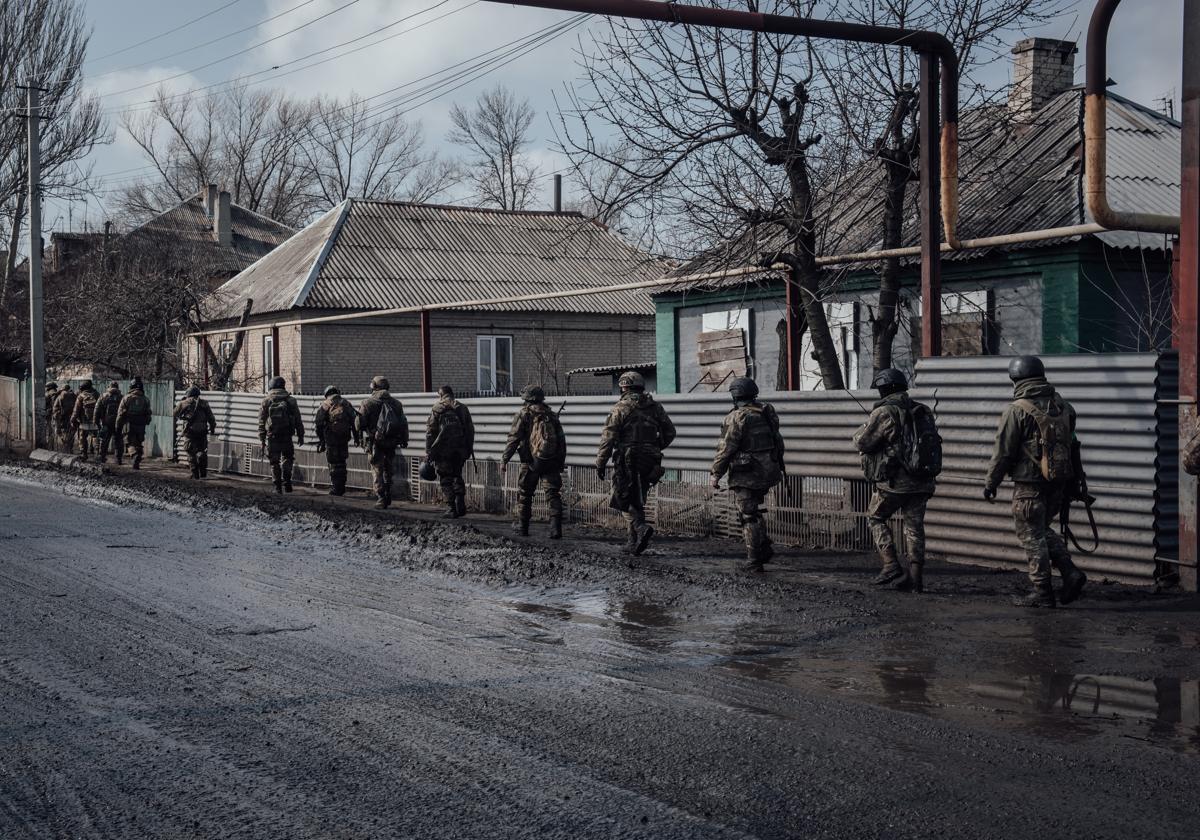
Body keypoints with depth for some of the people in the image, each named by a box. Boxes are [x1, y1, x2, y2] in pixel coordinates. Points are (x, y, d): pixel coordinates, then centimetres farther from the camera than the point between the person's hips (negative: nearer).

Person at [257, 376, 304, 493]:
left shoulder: (266, 401, 1)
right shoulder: (291, 400, 2)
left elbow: (261, 421, 2)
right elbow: (298, 420, 4)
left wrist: (261, 438, 7)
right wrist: (300, 435, 10)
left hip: (272, 436, 0)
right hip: (287, 435, 0)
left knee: (274, 462, 8)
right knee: (287, 459, 14)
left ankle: (278, 487, 6)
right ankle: (286, 484, -1)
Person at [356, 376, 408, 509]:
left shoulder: (368, 403, -5)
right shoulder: (396, 403, 7)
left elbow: (359, 423, -6)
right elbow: (404, 424, 6)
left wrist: (362, 434, 14)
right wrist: (404, 441, 12)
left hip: (375, 442, -4)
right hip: (391, 443, 4)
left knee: (377, 471, 2)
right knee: (388, 471, 18)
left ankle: (381, 499, -4)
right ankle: (387, 497, 22)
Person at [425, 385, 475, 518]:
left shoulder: (437, 408, -2)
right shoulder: (463, 409, 10)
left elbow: (430, 431, -4)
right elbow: (470, 430, 11)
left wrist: (428, 451, -1)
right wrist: (469, 449, 17)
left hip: (443, 450, -4)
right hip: (461, 451, 4)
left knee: (445, 479, 2)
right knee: (457, 477, 19)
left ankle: (451, 509, -3)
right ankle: (461, 506, 12)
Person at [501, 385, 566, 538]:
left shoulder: (524, 414, -2)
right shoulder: (551, 415, 12)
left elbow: (513, 439, -8)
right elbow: (561, 440, 12)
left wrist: (504, 460, -4)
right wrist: (561, 462, 19)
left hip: (532, 461, -3)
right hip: (552, 462, 3)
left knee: (524, 494, 13)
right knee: (553, 494, 0)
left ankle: (522, 526, 23)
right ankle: (555, 529, -11)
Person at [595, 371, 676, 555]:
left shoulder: (620, 408, -6)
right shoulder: (655, 407, 8)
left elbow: (608, 437, -11)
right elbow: (670, 432, 12)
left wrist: (600, 463, -6)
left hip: (626, 462, -5)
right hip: (649, 462, 5)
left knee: (623, 500, 3)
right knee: (638, 500, 15)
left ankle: (640, 528, -21)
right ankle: (635, 542, 15)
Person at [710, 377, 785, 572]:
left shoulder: (737, 417, -14)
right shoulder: (767, 413, 9)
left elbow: (726, 448, -15)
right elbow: (776, 441, 14)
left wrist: (716, 474, -7)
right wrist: (777, 467, 23)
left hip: (746, 475, -7)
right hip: (768, 471, 7)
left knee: (748, 516, 0)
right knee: (753, 511, 22)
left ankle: (754, 560, 3)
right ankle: (764, 547, 16)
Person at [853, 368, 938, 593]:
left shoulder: (884, 412, -12)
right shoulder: (922, 411, 9)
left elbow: (862, 443, -9)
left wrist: (864, 427, 11)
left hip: (894, 481, -6)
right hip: (922, 481, 6)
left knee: (876, 518, 13)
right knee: (914, 526, 10)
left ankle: (891, 565, 0)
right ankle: (915, 577, 9)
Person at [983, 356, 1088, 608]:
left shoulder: (1017, 410, -13)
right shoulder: (1063, 406, 8)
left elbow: (1003, 452, -11)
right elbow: (1071, 443, 15)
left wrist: (991, 483, -1)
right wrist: (1074, 479, 23)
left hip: (1030, 483, -7)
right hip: (1059, 481, 7)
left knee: (1032, 536, 3)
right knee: (1043, 530, 21)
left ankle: (1042, 592, 5)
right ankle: (1070, 572, 7)